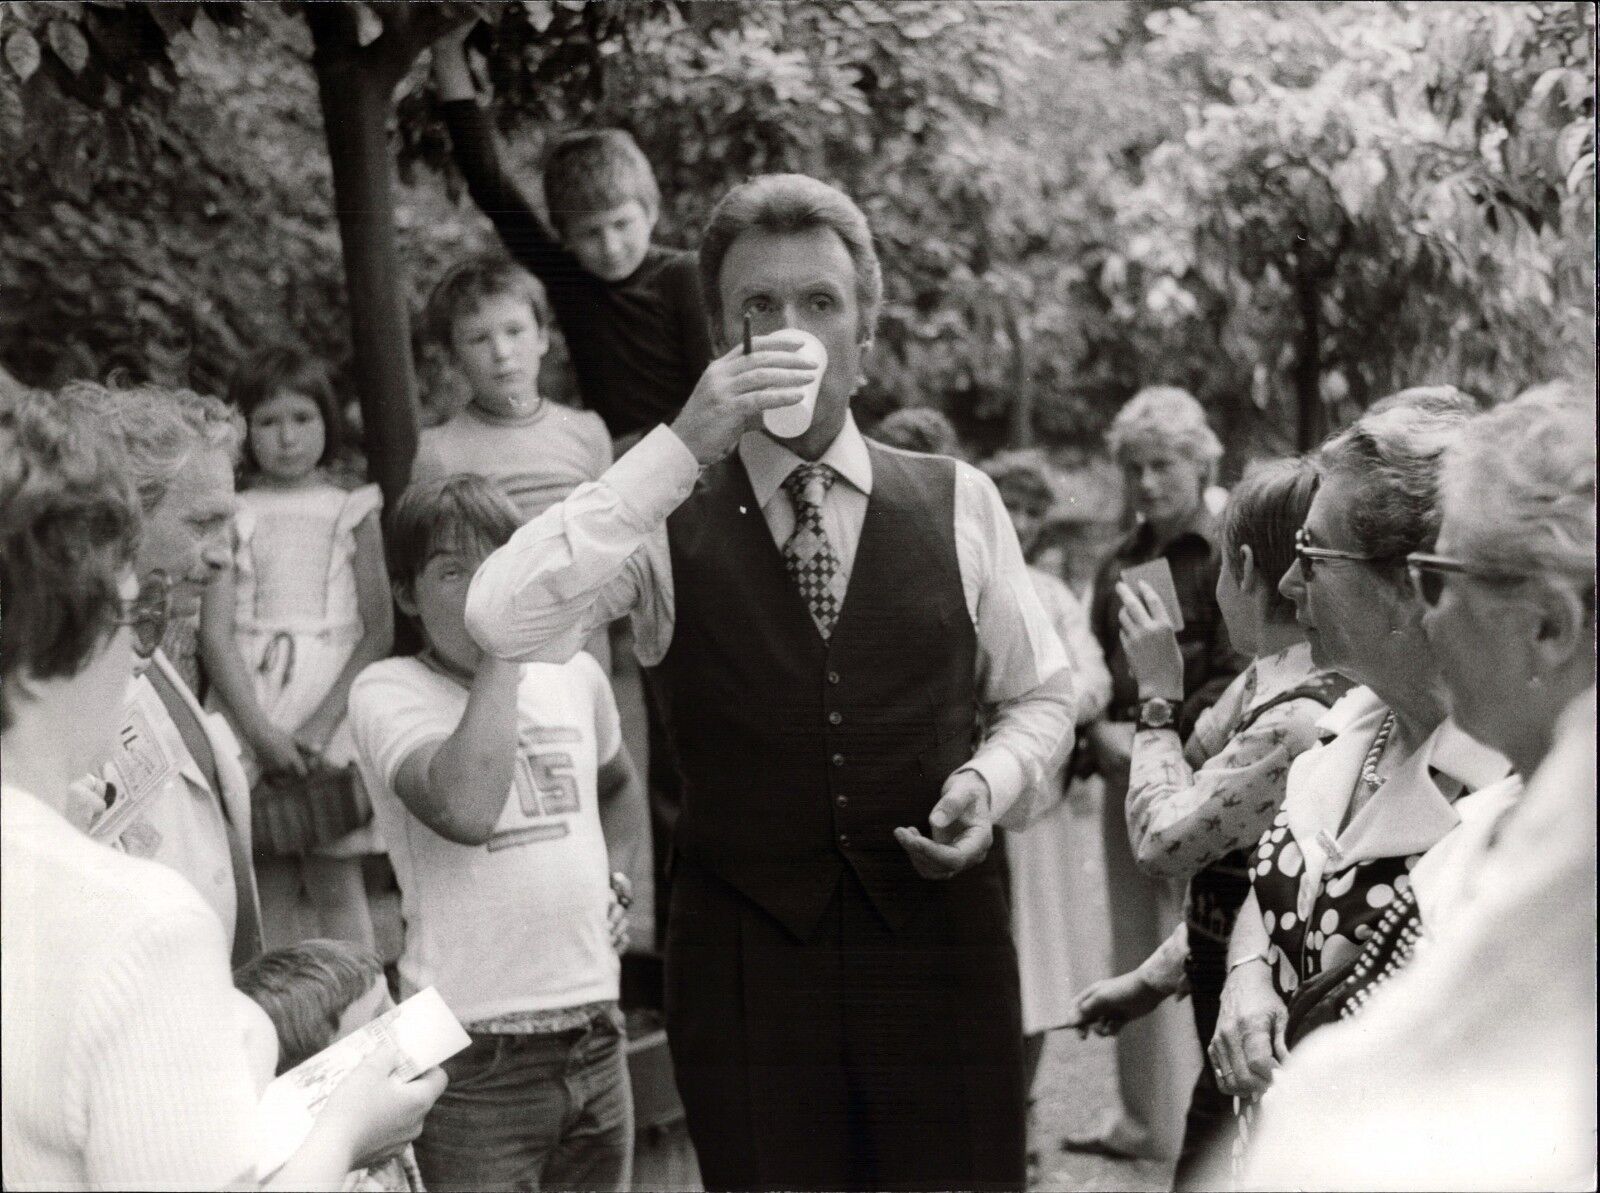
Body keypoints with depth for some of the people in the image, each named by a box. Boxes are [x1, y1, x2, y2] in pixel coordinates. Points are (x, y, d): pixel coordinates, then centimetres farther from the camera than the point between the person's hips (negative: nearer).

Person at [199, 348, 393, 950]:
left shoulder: (351, 512, 6)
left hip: (332, 707, -1)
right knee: (267, 885, 2)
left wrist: (322, 722, -12)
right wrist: (261, 730, -14)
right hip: (250, 708, 1)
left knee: (336, 885, -2)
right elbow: (215, 633, -1)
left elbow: (379, 630, 0)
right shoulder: (233, 516, 6)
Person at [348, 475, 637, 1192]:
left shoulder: (574, 673, 8)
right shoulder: (388, 691, -10)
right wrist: (500, 653, -22)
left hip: (595, 1035, 6)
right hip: (476, 1059, -5)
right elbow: (466, 811, -29)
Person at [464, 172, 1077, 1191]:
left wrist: (988, 778, -6)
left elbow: (1041, 696, 16)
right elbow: (502, 622, -19)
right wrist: (682, 447, -21)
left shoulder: (958, 503, 5)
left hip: (937, 931, 1)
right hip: (742, 948, -1)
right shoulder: (667, 517, -1)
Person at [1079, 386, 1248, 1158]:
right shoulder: (1119, 565, 13)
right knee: (1134, 954, 12)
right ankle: (1147, 1118, 22)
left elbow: (1236, 678, -12)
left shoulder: (1224, 556, -8)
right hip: (1126, 781, 7)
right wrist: (1102, 734, -2)